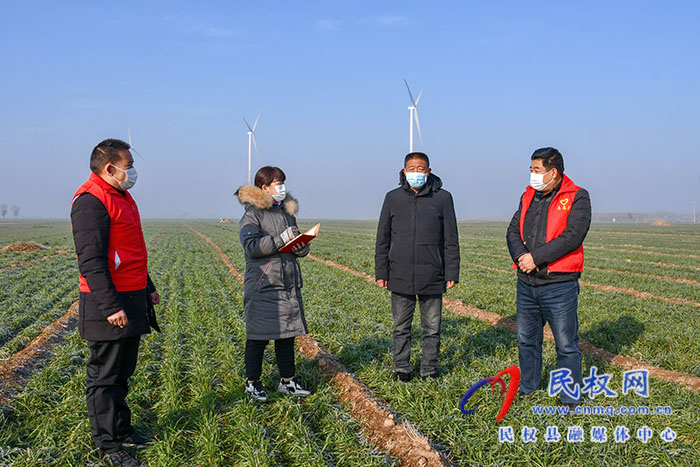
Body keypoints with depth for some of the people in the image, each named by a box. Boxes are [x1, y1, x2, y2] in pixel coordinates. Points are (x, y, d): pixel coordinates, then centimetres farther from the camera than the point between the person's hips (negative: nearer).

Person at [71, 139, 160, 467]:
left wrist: (147, 288, 26)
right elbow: (91, 260, -22)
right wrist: (110, 306, -25)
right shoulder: (91, 201, -15)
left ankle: (122, 429, 29)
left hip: (132, 301, 10)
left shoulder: (122, 197, 16)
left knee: (122, 372, 17)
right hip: (108, 306, -10)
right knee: (104, 375, 1)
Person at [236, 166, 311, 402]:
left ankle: (287, 380, 23)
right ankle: (253, 383, 14)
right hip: (262, 284, -6)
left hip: (288, 284, 7)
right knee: (258, 337, 1)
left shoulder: (287, 212, 16)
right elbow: (251, 247, -19)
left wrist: (301, 246, -2)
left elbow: (299, 249, 22)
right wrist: (281, 239, -23)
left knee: (287, 334, 12)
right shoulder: (252, 214, -5)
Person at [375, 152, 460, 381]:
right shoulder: (393, 198, 5)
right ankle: (402, 368, 23)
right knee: (401, 327, 10)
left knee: (432, 327, 8)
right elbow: (382, 239, 9)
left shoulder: (442, 198, 1)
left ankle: (430, 369, 21)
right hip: (400, 277, 1)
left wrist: (452, 273, -1)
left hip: (432, 277, -1)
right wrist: (381, 273, 5)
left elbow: (451, 240, 3)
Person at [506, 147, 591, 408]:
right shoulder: (528, 196, 12)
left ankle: (571, 399, 14)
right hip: (527, 283, 6)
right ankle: (527, 386, 35)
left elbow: (572, 237, -18)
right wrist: (521, 256, -13)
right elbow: (513, 231, 7)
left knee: (566, 345, 2)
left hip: (559, 285, -6)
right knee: (527, 340, 18)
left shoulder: (577, 198, -7)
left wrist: (536, 257, -20)